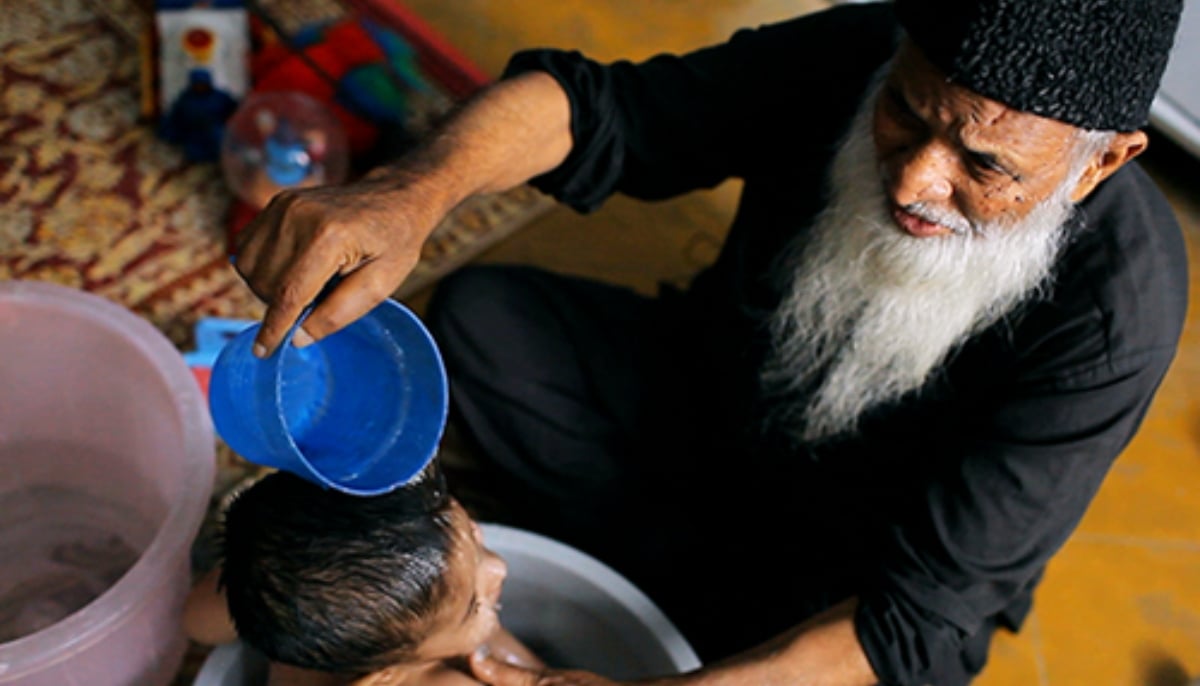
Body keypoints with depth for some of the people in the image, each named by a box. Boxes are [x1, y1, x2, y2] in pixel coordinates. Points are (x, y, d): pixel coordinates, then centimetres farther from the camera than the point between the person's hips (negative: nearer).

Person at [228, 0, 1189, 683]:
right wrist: (416, 190, -51)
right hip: (718, 407, 4)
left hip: (868, 575, -3)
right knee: (480, 317, -9)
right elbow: (598, 107, -29)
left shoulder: (1115, 317, -34)